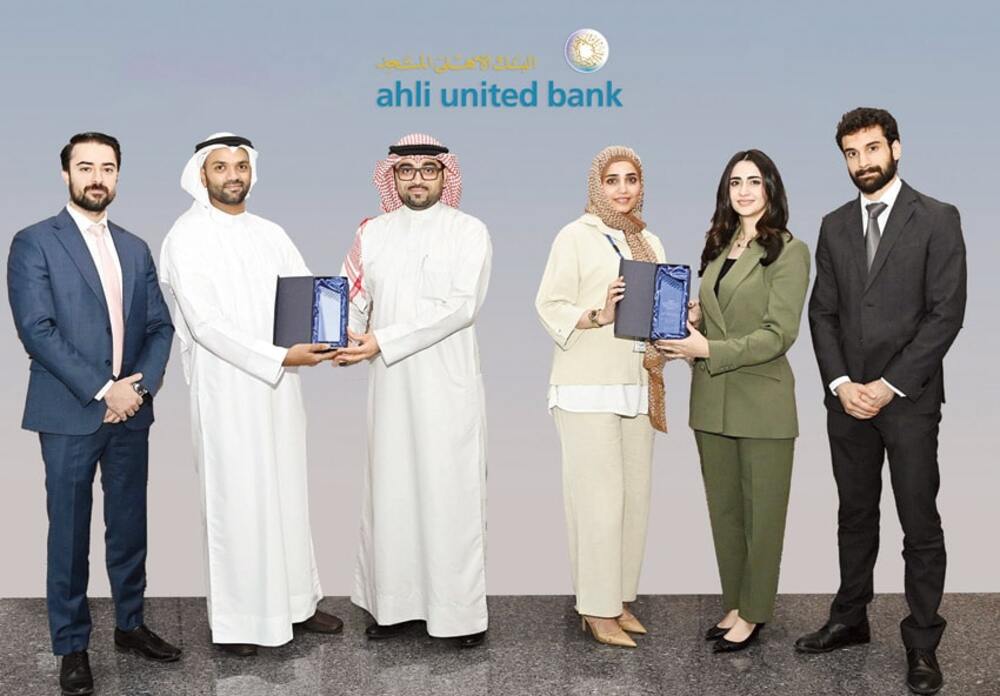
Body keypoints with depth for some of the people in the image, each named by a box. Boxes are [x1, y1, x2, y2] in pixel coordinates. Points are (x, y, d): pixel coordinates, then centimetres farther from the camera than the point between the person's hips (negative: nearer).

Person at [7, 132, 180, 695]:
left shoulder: (136, 249, 13)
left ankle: (131, 623, 29)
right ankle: (72, 645, 18)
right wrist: (102, 391, -16)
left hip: (131, 412, 5)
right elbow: (37, 330, -12)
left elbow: (160, 326, 9)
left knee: (130, 526, 13)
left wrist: (140, 383, -8)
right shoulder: (34, 243, -3)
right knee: (70, 533, 5)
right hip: (69, 415, -4)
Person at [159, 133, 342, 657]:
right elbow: (205, 323, -16)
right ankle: (235, 618, 12)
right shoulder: (187, 237, -8)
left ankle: (294, 600, 25)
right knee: (236, 498, 0)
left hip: (278, 385, 6)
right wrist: (279, 356, -21)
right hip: (226, 388, -6)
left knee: (287, 490, 12)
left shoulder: (270, 234, 11)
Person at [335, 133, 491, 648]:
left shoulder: (469, 232, -1)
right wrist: (347, 336, -18)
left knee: (451, 492, 0)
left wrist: (382, 341, -17)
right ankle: (396, 603, 17)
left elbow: (460, 307, -12)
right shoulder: (373, 232, 11)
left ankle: (461, 610, 9)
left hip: (448, 386, -3)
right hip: (390, 386, 3)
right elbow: (354, 297, 6)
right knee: (389, 491, 6)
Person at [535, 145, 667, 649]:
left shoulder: (649, 242, 16)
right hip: (588, 387, -6)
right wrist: (598, 314, -23)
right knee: (599, 498, -7)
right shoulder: (576, 237, -2)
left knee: (635, 497, 7)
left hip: (637, 385, 6)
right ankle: (597, 610, 3)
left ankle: (620, 598, 19)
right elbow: (550, 307, -8)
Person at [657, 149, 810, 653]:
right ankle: (734, 604, 25)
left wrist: (708, 349, -18)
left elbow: (779, 333, -14)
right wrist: (690, 324, 0)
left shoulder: (788, 252, -7)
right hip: (712, 400, 6)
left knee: (761, 511, 6)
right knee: (723, 509, 12)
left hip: (762, 402, -6)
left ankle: (753, 613, 18)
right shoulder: (717, 248, 13)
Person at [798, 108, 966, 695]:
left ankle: (923, 644, 12)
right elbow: (823, 312, 8)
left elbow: (947, 312, -9)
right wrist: (841, 383, -6)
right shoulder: (834, 226, 10)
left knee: (921, 525, 2)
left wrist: (888, 386, -14)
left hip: (909, 398, -4)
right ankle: (850, 619, 27)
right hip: (847, 397, 4)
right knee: (856, 516, 14)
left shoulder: (938, 219, -3)